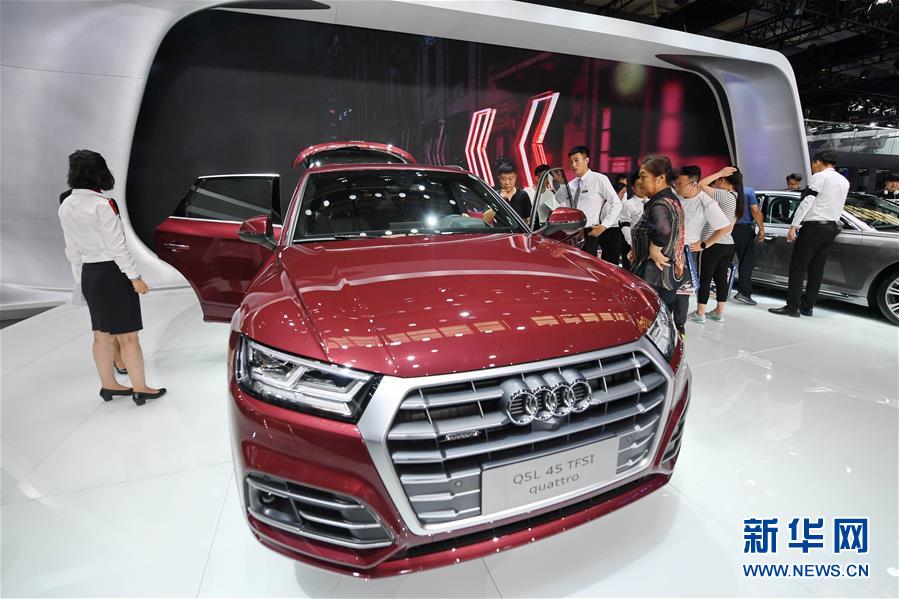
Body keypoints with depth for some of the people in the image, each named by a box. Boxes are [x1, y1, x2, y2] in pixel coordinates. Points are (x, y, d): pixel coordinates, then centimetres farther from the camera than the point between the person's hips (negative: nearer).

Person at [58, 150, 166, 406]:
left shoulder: (66, 207, 6)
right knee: (128, 335, -1)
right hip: (112, 273, -8)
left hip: (89, 275, 8)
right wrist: (135, 277, -13)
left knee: (102, 334, 15)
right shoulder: (102, 205, -17)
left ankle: (108, 385, 26)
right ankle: (140, 389, 6)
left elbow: (72, 250, 12)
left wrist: (80, 279, 20)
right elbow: (117, 247, -18)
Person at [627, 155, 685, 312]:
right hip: (671, 275, 10)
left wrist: (654, 251, -24)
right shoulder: (672, 200, 12)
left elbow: (663, 230, -42)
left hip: (654, 278, -10)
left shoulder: (660, 205, -20)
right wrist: (637, 251, 11)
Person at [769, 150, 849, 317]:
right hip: (832, 228, 8)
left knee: (797, 267, -6)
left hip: (814, 226, -8)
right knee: (817, 269, 9)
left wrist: (794, 226, -17)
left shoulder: (819, 177, -7)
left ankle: (793, 307, -9)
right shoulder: (845, 182, 19)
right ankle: (808, 306, 10)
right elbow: (837, 206, 21)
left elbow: (807, 202, -14)